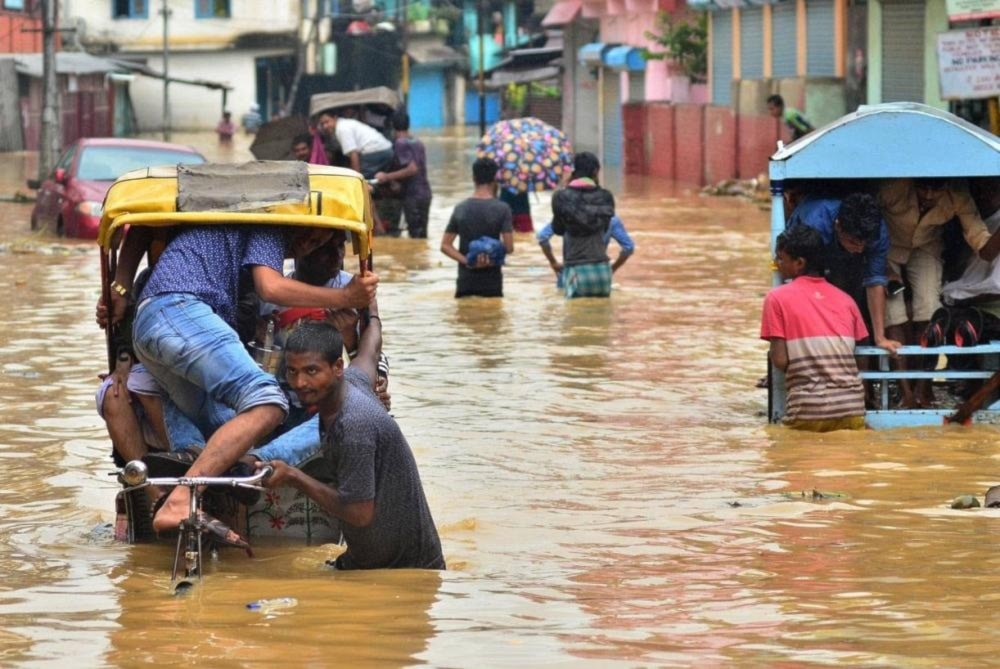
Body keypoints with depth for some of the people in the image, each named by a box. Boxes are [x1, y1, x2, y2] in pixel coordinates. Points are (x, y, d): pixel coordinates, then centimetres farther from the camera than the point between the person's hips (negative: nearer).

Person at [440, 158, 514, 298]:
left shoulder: (460, 209, 2)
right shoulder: (502, 209, -9)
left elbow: (445, 246, -1)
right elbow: (509, 247, -12)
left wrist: (466, 261, -7)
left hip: (466, 281, 3)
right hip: (491, 281, -3)